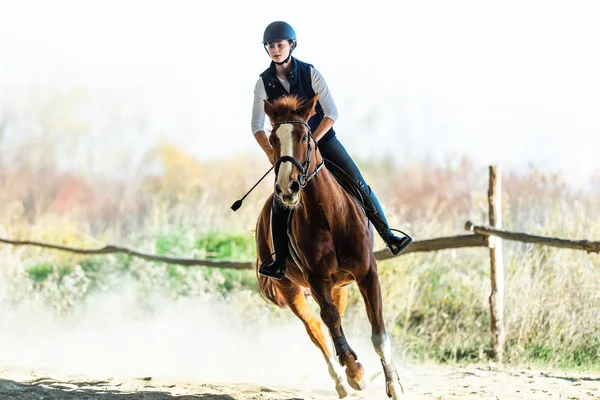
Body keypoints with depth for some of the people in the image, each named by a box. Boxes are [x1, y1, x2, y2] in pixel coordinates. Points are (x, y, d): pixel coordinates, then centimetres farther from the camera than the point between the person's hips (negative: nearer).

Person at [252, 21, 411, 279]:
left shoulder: (310, 73, -12)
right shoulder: (264, 83, -7)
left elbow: (331, 113, -14)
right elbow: (257, 126, -4)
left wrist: (310, 142, -23)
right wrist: (270, 152, -20)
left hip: (322, 139, -1)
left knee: (359, 185, -8)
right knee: (280, 203, -14)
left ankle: (389, 238, 1)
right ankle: (280, 262, -5)